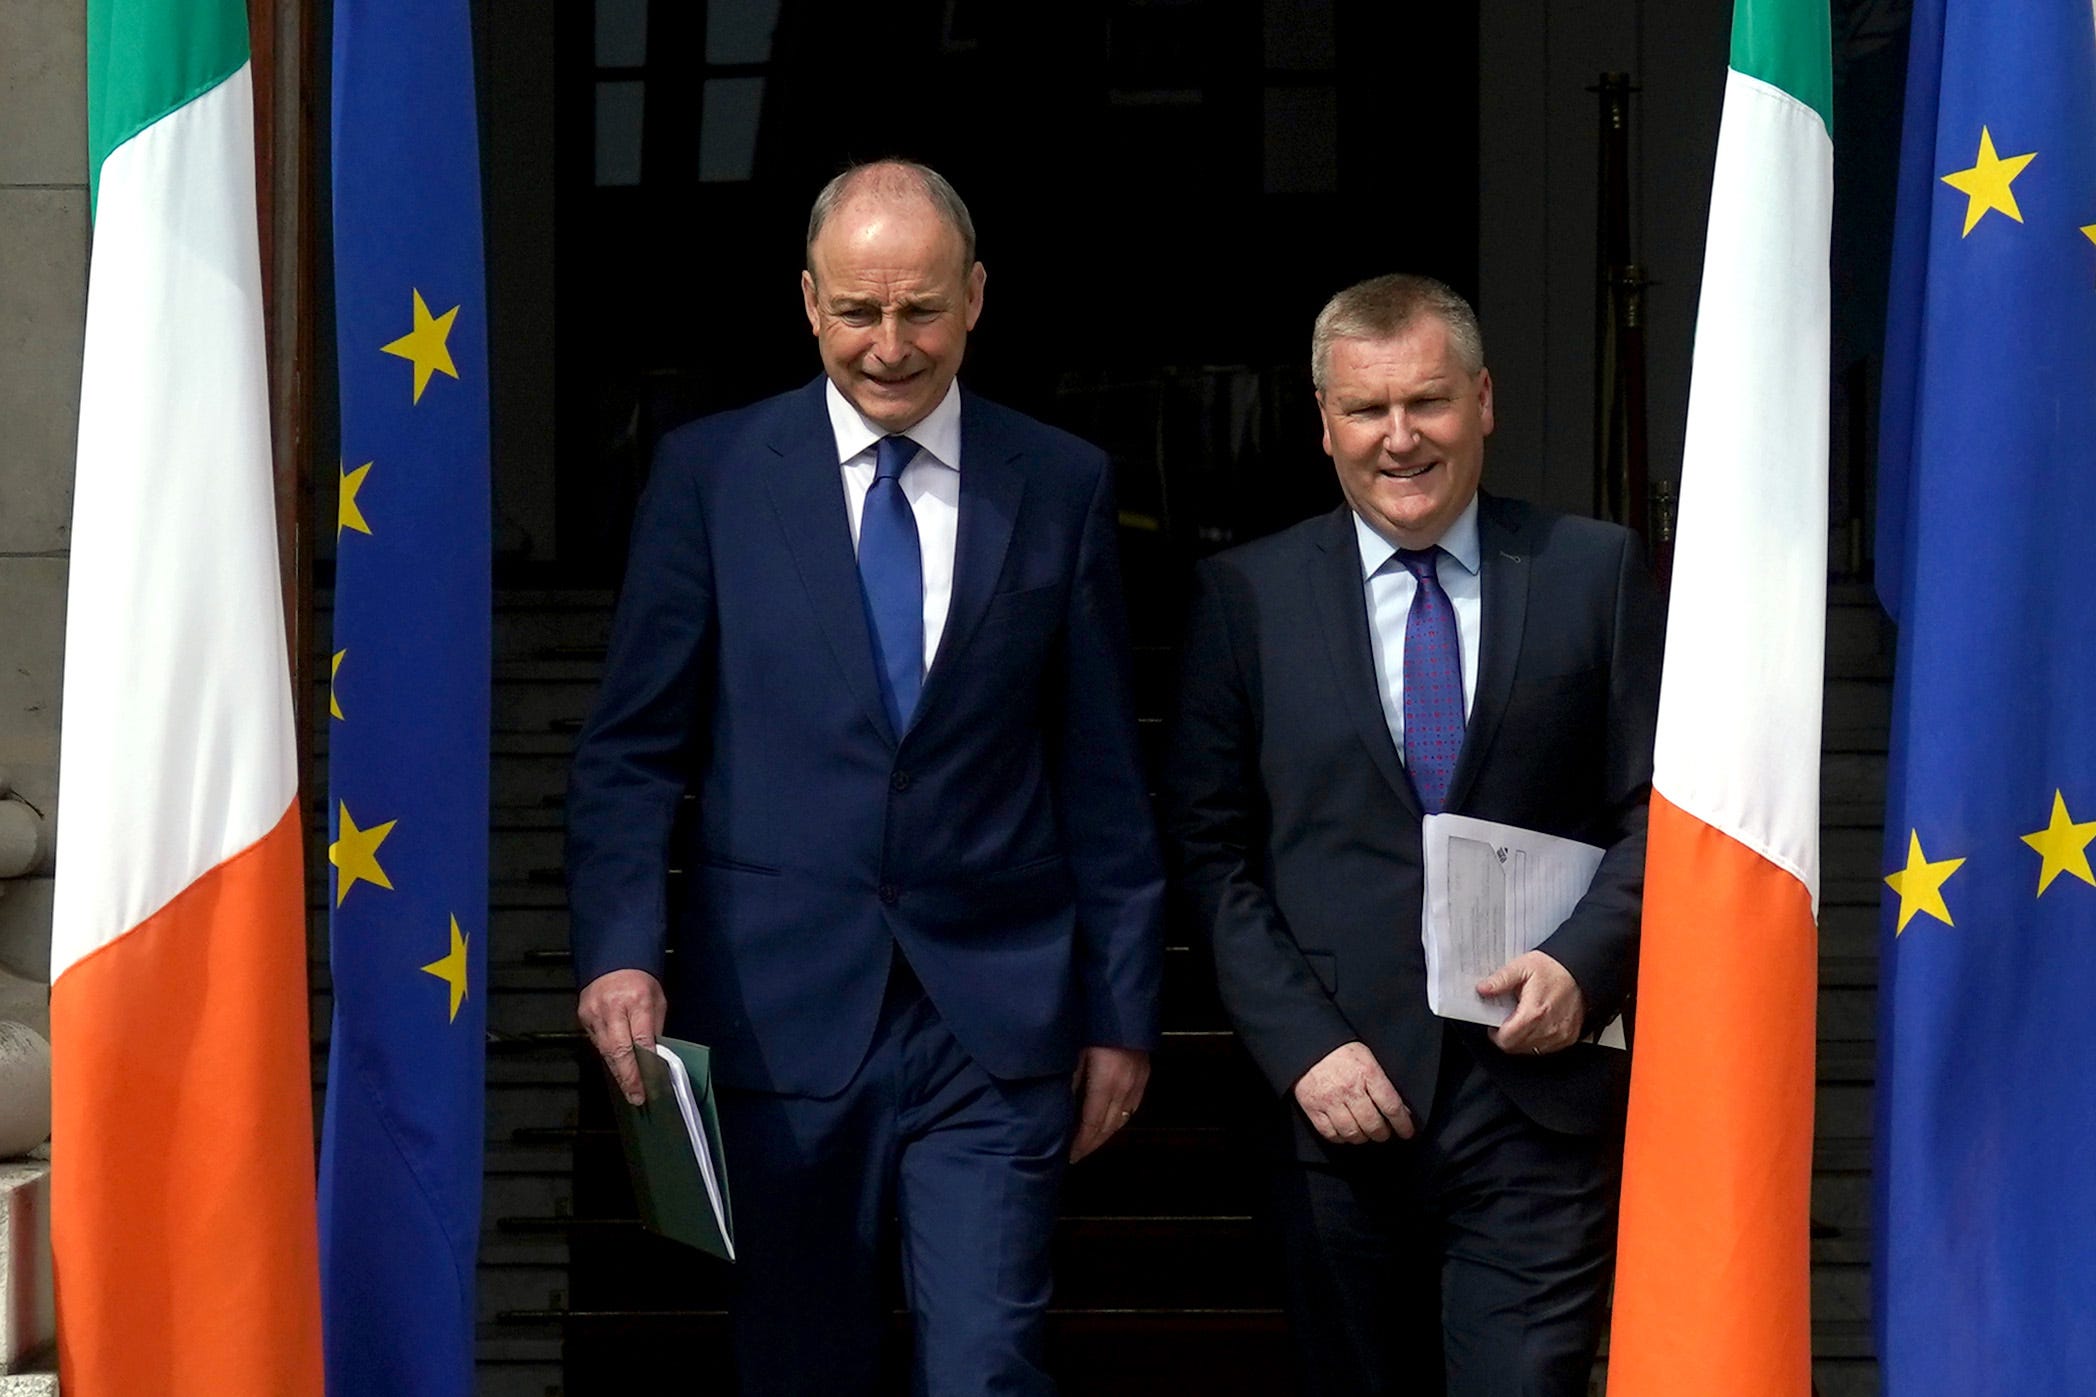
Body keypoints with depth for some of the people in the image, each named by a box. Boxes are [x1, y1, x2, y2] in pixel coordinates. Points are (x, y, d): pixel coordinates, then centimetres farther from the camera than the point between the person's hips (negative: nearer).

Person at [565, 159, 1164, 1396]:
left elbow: (1105, 775, 7)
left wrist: (1122, 1010, 6)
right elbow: (633, 750, 2)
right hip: (779, 1011, 1)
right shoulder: (711, 473, 3)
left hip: (995, 1018, 0)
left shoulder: (1063, 488, 5)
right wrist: (622, 949, -13)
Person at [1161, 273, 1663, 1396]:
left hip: (1536, 1094, -1)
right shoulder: (1244, 596, 6)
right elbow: (1210, 850, 3)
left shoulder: (1595, 573, 6)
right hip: (1340, 1093, 1)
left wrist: (1582, 966, -11)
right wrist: (1302, 1045, -7)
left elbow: (1655, 809, 6)